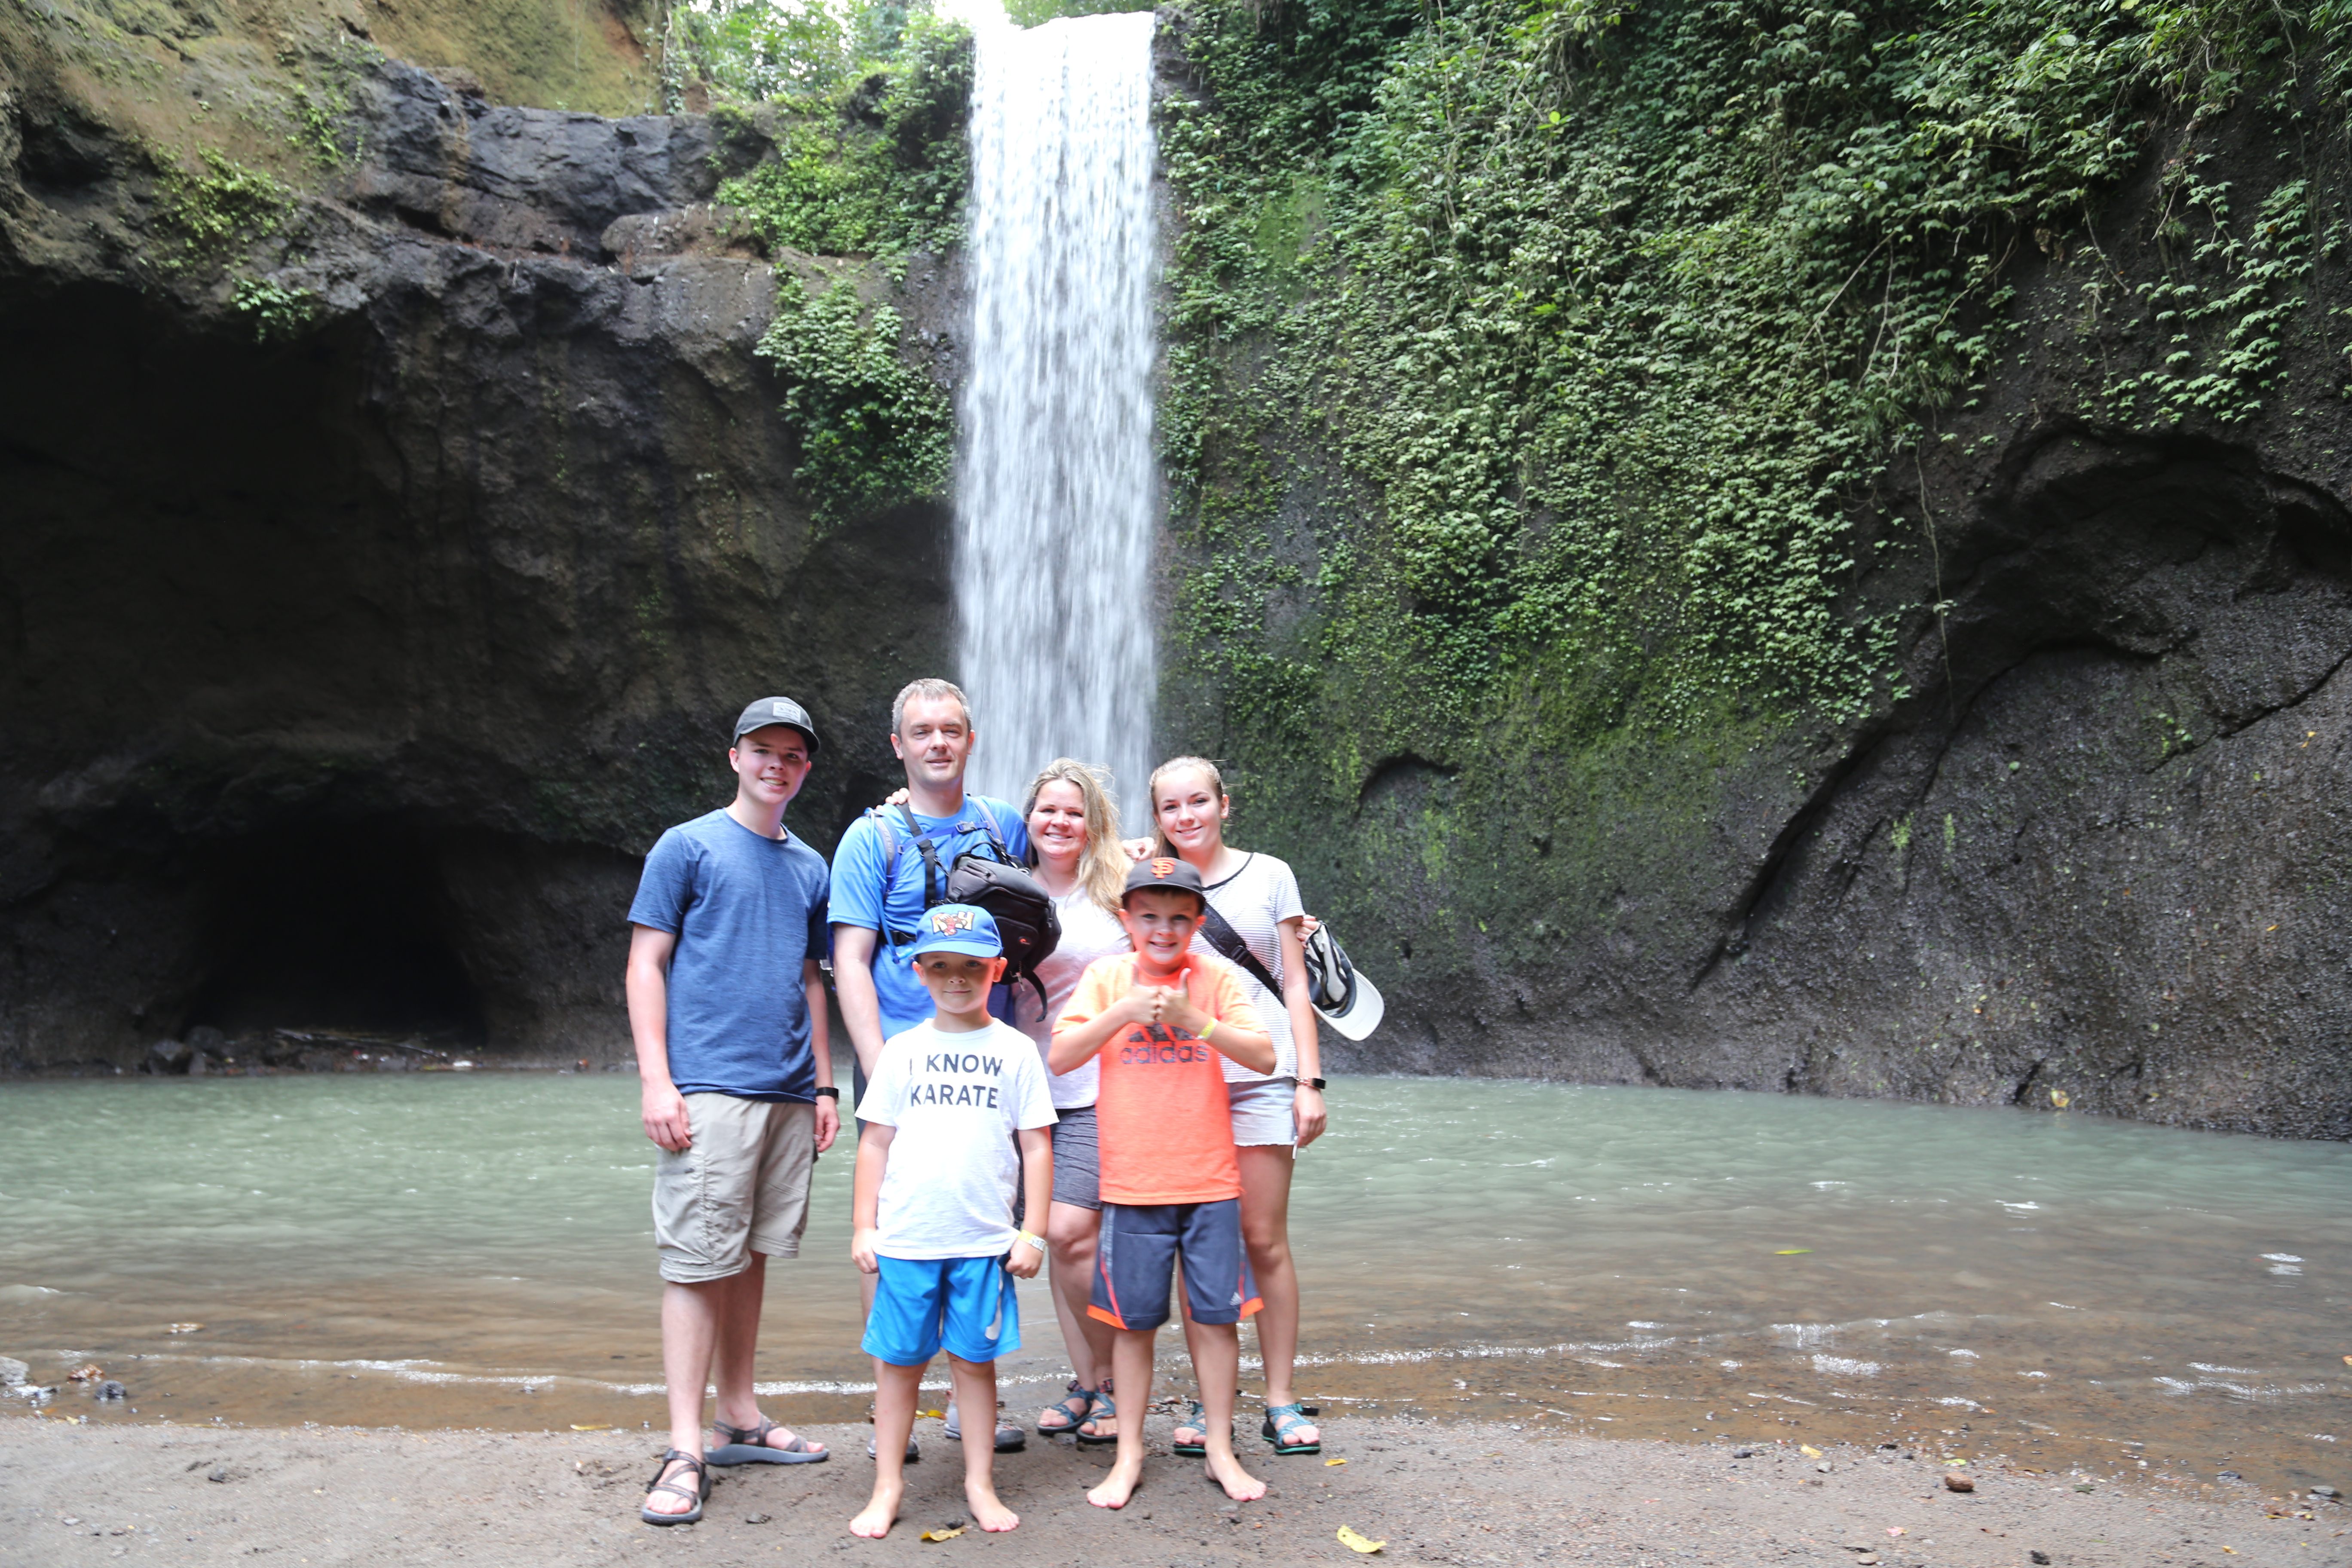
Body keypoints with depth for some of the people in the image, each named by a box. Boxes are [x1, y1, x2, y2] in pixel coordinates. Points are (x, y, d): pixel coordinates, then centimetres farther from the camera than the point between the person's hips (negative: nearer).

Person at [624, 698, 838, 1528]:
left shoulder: (809, 867, 17)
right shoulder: (688, 846, 1)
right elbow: (645, 966, -2)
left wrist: (823, 1086, 16)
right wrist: (655, 1079, -11)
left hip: (788, 1095, 5)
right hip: (708, 1090, -5)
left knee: (752, 1254, 12)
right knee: (699, 1262, -5)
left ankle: (738, 1419, 23)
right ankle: (685, 1450, 0)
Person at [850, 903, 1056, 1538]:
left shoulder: (1014, 1050, 4)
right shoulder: (902, 1050, 7)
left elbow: (1037, 1145, 3)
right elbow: (875, 1142, 9)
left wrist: (1033, 1233, -1)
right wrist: (863, 1226, 4)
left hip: (985, 1240, -1)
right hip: (904, 1239, 1)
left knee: (975, 1361, 7)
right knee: (899, 1361, 6)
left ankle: (980, 1483, 19)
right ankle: (888, 1486, 18)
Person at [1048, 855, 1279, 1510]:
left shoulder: (1216, 977, 1)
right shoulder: (1107, 976, 1)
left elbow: (1264, 1056, -8)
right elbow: (1060, 1057, -7)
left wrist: (1193, 1019, -18)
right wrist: (1124, 1010, -17)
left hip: (1210, 1179, 0)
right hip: (1131, 1182, 0)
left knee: (1216, 1317, 5)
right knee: (1134, 1321, 7)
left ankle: (1220, 1449, 21)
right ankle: (1129, 1455, 21)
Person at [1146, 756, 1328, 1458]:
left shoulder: (1269, 876, 8)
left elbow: (1294, 986, 7)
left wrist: (1309, 1080, 2)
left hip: (1259, 1077, -1)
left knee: (1265, 1242, 0)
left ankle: (1281, 1400, 11)